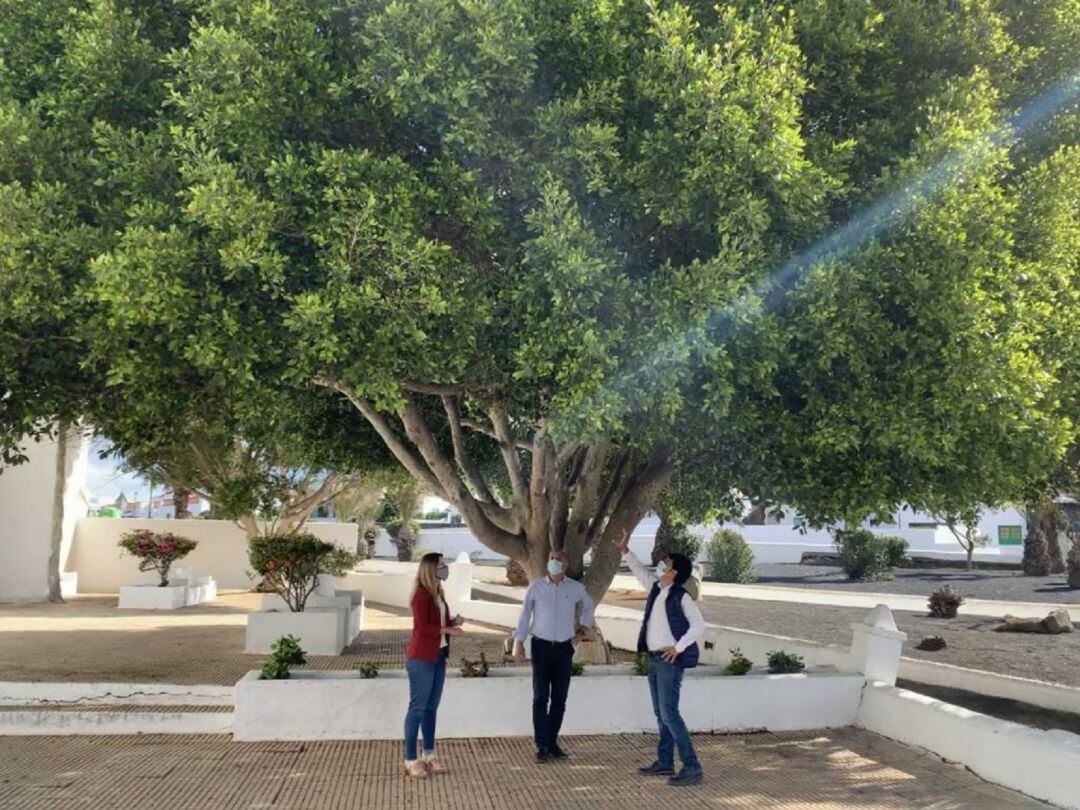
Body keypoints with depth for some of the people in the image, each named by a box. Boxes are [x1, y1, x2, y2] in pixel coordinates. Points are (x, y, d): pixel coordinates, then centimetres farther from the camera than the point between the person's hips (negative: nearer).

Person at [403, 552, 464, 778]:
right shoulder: (421, 594, -15)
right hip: (421, 659, -9)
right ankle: (410, 760, 2)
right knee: (418, 707, -4)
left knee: (431, 707, 13)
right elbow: (421, 626, -21)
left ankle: (429, 755, 21)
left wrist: (453, 621, 2)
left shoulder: (438, 593, 13)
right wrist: (446, 629, -18)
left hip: (438, 656, 9)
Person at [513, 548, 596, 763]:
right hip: (541, 647, -2)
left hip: (564, 648, 2)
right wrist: (519, 641, -5)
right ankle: (541, 745, -3)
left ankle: (552, 742, 16)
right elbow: (525, 614, 1)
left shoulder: (576, 588, 3)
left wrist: (582, 630, 15)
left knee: (559, 699, 6)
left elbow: (589, 607, 22)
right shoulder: (536, 587, -1)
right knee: (540, 698, -5)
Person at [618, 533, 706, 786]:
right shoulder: (656, 587, 7)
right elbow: (640, 571, 23)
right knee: (660, 713, 13)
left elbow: (699, 625, -16)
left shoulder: (681, 596, -15)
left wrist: (678, 647, -16)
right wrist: (625, 550, 16)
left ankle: (692, 768, -9)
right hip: (655, 659, 9)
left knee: (669, 713, -12)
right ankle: (665, 762, 22)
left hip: (670, 660, -9)